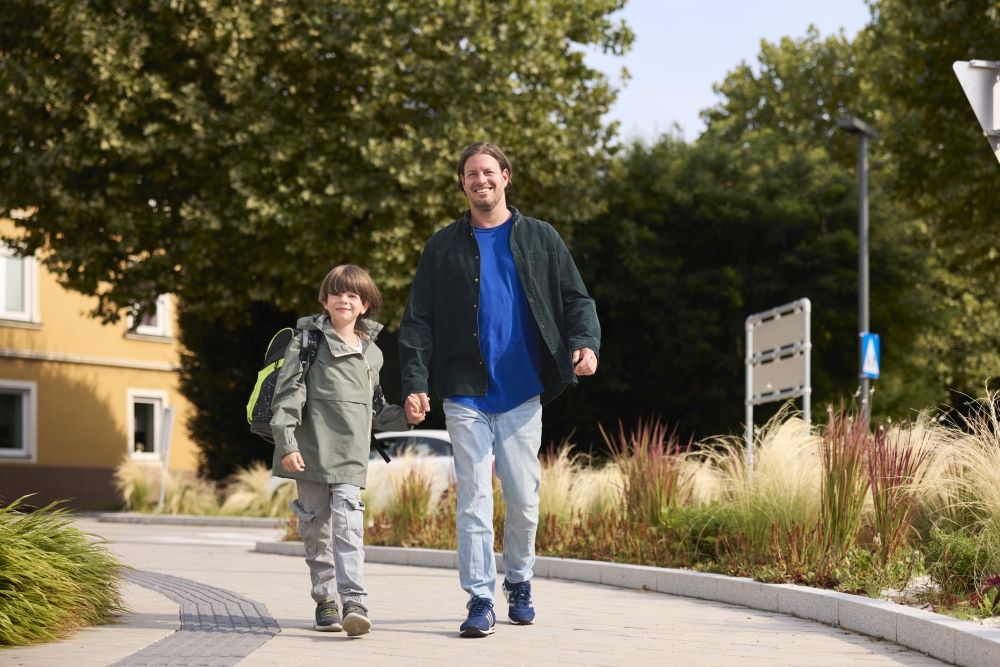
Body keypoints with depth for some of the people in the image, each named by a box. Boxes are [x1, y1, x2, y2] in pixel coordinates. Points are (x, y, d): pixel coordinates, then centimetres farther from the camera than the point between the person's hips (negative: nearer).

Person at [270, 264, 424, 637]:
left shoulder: (371, 353, 15)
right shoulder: (308, 342, 1)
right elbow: (287, 394, -6)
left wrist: (403, 418, 12)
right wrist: (286, 444, -15)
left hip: (350, 459, 2)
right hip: (312, 453, -2)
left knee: (348, 525, -13)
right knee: (316, 529, 5)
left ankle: (354, 603, -20)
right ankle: (325, 600, 16)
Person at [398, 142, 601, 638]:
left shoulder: (540, 239, 9)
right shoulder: (443, 247, 7)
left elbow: (575, 299, 8)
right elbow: (417, 320, 5)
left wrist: (585, 342, -13)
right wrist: (414, 382, -7)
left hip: (522, 393, 1)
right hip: (466, 394, -1)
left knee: (523, 498, 5)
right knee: (474, 499, -5)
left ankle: (519, 582, 27)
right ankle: (479, 600, -1)